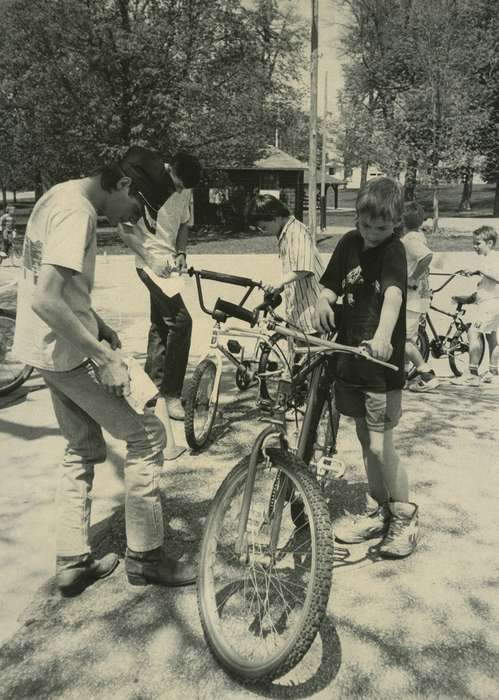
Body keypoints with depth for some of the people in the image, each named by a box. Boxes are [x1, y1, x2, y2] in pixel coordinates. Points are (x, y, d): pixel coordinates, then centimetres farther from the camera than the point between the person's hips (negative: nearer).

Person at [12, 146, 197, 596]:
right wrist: (105, 359, -26)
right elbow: (46, 301, -30)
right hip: (68, 352, -10)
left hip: (48, 348, 10)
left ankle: (72, 562, 26)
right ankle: (145, 557, 11)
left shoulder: (60, 196, 11)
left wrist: (97, 325, 12)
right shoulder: (77, 213, -21)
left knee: (83, 448, 18)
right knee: (146, 435, -1)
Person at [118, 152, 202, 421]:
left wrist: (181, 253, 0)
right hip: (150, 263, -7)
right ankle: (171, 393, -8)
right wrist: (151, 259, -21)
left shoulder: (185, 190, 4)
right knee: (181, 320, -17)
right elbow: (124, 229, -13)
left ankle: (154, 383, 28)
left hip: (168, 264, 7)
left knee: (160, 324, 14)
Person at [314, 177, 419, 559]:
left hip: (382, 360, -6)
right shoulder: (350, 243, 6)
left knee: (380, 445, -5)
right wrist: (323, 302, -16)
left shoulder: (393, 251, -13)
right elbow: (331, 285, 8)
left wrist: (383, 335, -49)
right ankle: (377, 512, 32)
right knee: (365, 438, 16)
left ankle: (405, 517, 17)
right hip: (350, 356, 6)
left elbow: (393, 294, -31)